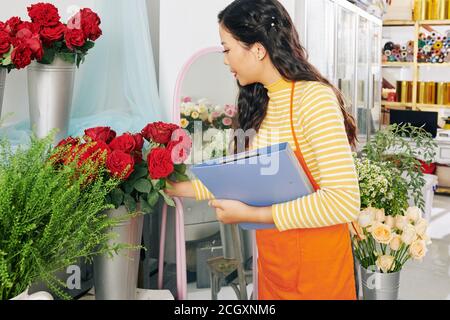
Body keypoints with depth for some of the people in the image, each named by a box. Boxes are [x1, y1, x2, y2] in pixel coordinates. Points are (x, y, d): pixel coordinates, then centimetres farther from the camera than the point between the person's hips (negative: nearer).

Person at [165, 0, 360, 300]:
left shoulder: (315, 98, -20)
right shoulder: (264, 104, 5)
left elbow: (344, 201, -27)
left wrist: (250, 215, -24)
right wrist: (180, 187, 12)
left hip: (316, 263, -7)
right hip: (272, 260, 7)